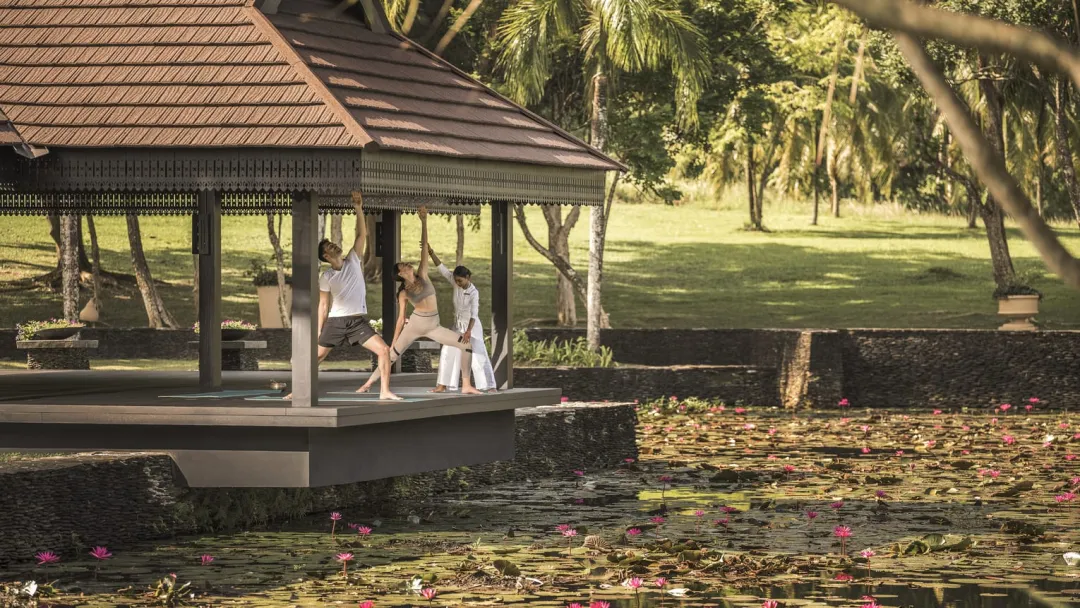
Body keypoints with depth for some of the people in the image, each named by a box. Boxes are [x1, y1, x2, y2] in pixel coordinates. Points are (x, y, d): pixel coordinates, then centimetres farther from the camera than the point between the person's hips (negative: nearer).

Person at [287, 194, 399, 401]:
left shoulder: (353, 261, 4)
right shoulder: (326, 277, -1)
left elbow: (362, 235, -2)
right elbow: (323, 305, 2)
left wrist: (359, 210, -8)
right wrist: (319, 331, -1)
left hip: (358, 321, 1)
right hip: (336, 321, -1)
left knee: (384, 350, -13)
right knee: (317, 356, 2)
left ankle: (385, 391, -9)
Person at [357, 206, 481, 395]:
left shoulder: (421, 275, 3)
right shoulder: (403, 294, -1)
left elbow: (424, 247, 0)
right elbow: (401, 319, 3)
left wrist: (424, 221, -1)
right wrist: (393, 343, 1)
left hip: (433, 326, 2)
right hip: (415, 324, -2)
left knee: (467, 345, -11)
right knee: (392, 355, -1)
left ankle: (466, 385, -8)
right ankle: (369, 383, 14)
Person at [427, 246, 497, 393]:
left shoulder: (473, 292, -23)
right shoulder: (456, 284, -6)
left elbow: (474, 313, -32)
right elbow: (442, 269, -7)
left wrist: (469, 331, -43)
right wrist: (431, 253, -17)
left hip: (472, 325, -6)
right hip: (458, 325, 6)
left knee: (478, 356, -8)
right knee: (448, 352, 3)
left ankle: (490, 386, -4)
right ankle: (443, 385, 8)